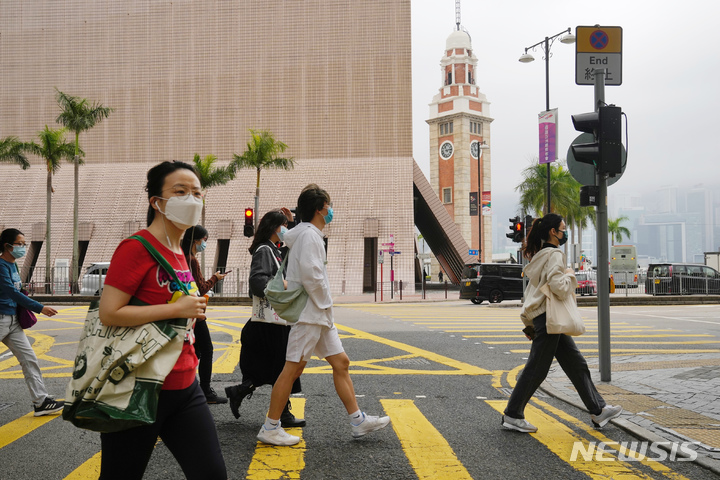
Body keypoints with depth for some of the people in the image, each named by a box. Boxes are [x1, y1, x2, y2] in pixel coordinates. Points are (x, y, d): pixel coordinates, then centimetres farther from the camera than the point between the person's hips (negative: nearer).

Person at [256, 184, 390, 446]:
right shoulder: (309, 235, -15)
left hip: (320, 315, 10)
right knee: (293, 368, -5)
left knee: (341, 362, 10)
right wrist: (324, 304, -13)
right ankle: (270, 428, 3)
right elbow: (310, 275, -23)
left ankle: (358, 420, 15)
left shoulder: (310, 234, 16)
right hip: (309, 313, -10)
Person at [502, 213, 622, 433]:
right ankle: (512, 415, 4)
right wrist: (569, 275, -8)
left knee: (577, 365, 12)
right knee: (536, 369, -4)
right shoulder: (554, 255, -14)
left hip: (549, 319, 10)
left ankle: (598, 410, 18)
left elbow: (533, 288, 19)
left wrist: (529, 321, 21)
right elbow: (559, 287, -28)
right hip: (548, 318, -10)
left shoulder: (541, 255, 16)